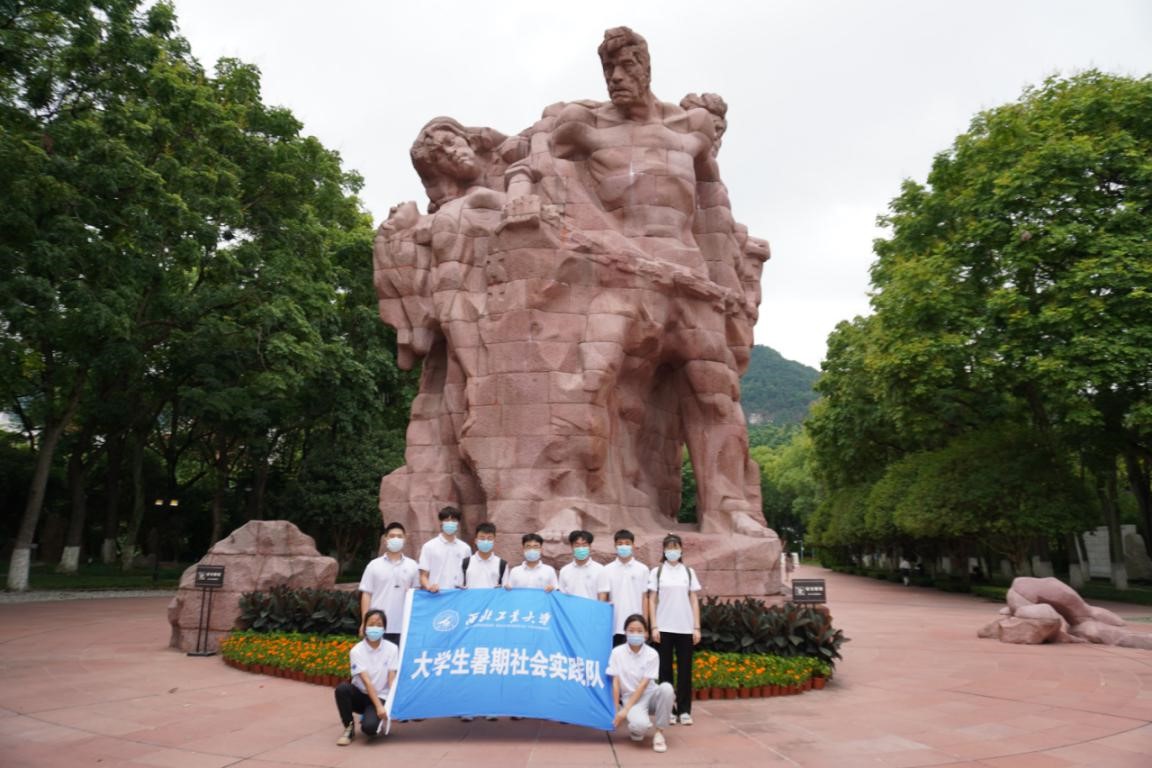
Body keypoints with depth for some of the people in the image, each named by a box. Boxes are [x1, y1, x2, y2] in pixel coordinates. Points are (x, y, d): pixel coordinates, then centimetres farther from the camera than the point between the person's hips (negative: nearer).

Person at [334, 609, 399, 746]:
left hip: (381, 697, -1)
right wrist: (378, 707, -27)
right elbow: (366, 681, -19)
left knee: (369, 727, -30)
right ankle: (349, 727, -9)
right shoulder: (356, 651, -12)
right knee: (342, 688, -31)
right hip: (361, 695, 1)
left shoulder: (392, 649, -9)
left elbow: (392, 680, -10)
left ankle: (377, 724, 9)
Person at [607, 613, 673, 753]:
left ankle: (659, 733, -14)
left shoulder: (652, 654, -10)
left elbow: (643, 685, -13)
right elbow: (615, 682, -6)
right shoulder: (617, 653, -8)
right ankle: (635, 730, 6)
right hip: (630, 697, -2)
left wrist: (626, 709, -17)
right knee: (640, 725, -35)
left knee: (666, 688, -33)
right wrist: (616, 710, -8)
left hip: (650, 695, 2)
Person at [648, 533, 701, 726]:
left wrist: (697, 627, 1)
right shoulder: (657, 572, 2)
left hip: (685, 628, 1)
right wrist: (654, 627, -6)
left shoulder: (688, 572, 7)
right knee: (665, 670, 4)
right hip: (664, 628, -1)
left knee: (685, 670, 4)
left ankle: (684, 710, 12)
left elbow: (694, 601, 7)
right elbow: (652, 601, 1)